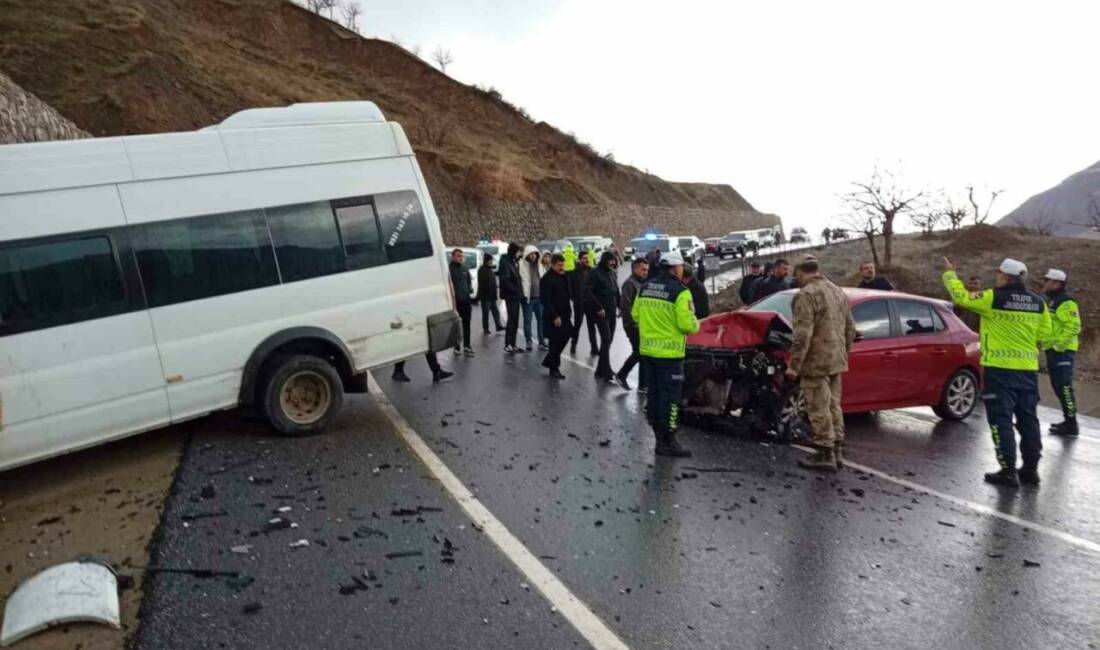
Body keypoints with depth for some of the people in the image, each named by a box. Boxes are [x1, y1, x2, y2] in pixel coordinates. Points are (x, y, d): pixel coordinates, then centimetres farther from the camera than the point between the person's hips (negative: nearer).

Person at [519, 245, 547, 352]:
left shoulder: (539, 265, 14)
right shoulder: (522, 265, -5)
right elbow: (521, 279, -9)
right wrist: (525, 293, -14)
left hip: (539, 296, 5)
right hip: (528, 297, -5)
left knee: (541, 319, 7)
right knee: (528, 320, 0)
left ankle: (542, 341, 15)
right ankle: (529, 342, 8)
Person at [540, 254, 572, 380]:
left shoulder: (564, 277, 12)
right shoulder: (546, 279, -14)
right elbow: (546, 300, -20)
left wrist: (568, 311, 13)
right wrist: (554, 316, -23)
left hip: (564, 314, 8)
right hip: (553, 317, -8)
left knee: (565, 337, 12)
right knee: (556, 342, -3)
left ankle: (548, 361, 28)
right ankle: (554, 369, 10)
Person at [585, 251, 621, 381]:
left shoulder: (613, 273, 13)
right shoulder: (595, 273, -9)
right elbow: (587, 291, -16)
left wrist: (619, 306, 9)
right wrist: (598, 307, -17)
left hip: (612, 312, 7)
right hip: (601, 312, -7)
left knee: (608, 340, 10)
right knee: (606, 340, -11)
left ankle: (600, 370, 21)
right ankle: (607, 373, -10)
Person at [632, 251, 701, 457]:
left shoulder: (645, 287, 7)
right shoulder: (680, 291, -14)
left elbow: (635, 315, 11)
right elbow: (687, 324, -18)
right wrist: (696, 324, 3)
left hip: (647, 350, 7)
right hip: (669, 352, -7)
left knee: (653, 393, 15)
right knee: (670, 397, 0)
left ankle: (660, 436, 24)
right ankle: (668, 442, 5)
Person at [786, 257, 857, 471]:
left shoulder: (806, 295, -14)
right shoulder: (839, 292, 14)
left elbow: (802, 335, -21)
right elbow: (850, 328, 18)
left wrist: (794, 365, -18)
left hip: (816, 361, -9)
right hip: (836, 361, 9)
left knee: (819, 409, -2)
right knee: (833, 406, 17)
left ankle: (825, 455, 2)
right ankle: (837, 451, 24)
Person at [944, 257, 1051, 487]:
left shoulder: (994, 298, -12)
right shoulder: (1038, 302, 5)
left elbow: (960, 296, -4)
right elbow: (1044, 332, 11)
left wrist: (950, 273, 11)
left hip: (1000, 368, -6)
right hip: (1028, 368, 6)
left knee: (1001, 419, -1)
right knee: (1028, 419, 13)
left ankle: (1008, 471, -1)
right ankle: (1030, 468, 21)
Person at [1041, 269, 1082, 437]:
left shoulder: (1065, 302, -14)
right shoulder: (1052, 301, 18)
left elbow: (1074, 327, -21)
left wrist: (1059, 346, -22)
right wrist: (1047, 345, 17)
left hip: (1062, 351, -10)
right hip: (1052, 350, 10)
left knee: (1064, 387, -10)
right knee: (1058, 387, 15)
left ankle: (1071, 425, -6)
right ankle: (1068, 421, 23)